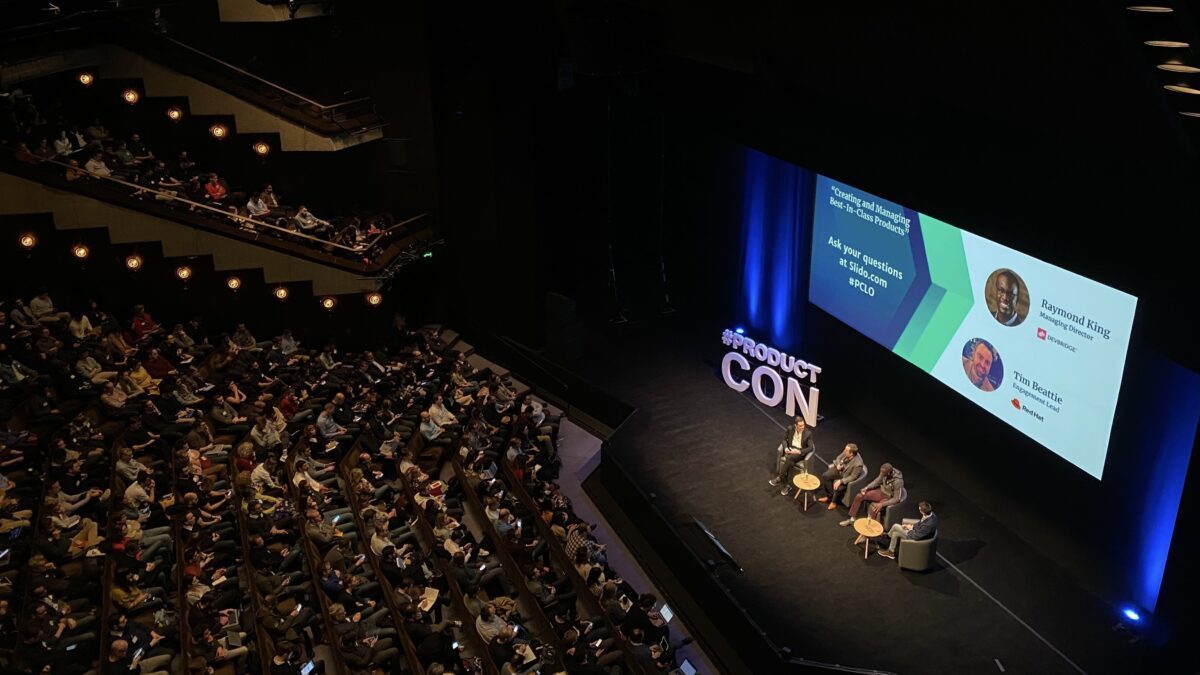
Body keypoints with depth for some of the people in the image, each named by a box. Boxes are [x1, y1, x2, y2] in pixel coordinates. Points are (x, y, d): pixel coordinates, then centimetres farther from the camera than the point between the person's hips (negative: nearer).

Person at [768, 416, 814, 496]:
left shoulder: (808, 433, -14)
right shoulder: (790, 429, -4)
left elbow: (810, 448, -13)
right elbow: (784, 439, 9)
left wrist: (799, 451, -25)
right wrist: (785, 448, -11)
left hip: (800, 452, -4)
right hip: (791, 449, 4)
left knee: (788, 458, -34)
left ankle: (779, 478, -23)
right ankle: (787, 485, -24)